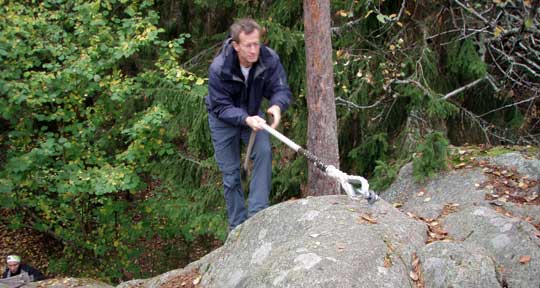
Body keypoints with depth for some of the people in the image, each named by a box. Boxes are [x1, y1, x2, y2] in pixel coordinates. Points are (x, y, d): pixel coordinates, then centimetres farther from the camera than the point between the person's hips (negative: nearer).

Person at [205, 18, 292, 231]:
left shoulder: (269, 59, -25)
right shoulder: (218, 68, -31)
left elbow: (281, 89, -21)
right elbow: (221, 107, -26)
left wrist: (277, 105, -46)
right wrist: (246, 119, -44)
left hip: (252, 114, 2)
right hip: (224, 119, -2)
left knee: (264, 151, -25)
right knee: (230, 173, 2)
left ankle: (258, 213, -19)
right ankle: (238, 227, 17)